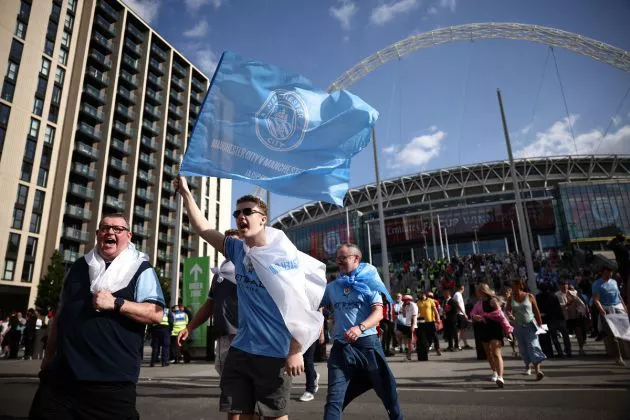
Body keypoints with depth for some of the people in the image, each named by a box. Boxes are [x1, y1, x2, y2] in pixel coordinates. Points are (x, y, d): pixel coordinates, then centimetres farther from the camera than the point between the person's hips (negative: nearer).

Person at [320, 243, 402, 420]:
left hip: (367, 344, -2)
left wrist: (360, 327, -28)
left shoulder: (368, 282, -1)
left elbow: (378, 312, -11)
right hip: (341, 347, 3)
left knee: (387, 391, 13)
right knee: (334, 399, -2)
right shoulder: (332, 287, 10)